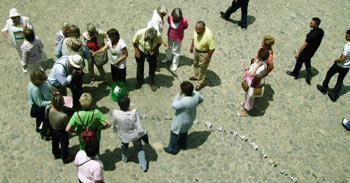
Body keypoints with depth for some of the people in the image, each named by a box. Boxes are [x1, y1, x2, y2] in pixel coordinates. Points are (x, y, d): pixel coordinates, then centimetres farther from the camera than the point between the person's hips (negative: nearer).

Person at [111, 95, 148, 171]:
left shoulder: (115, 113, -33)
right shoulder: (134, 113, -36)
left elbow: (113, 126, -12)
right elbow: (139, 128, -27)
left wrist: (115, 130, 12)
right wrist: (142, 133, -5)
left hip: (123, 136, 1)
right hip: (135, 135, -1)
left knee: (124, 146, 36)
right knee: (139, 148, 28)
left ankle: (124, 158, 62)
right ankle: (144, 166, 37)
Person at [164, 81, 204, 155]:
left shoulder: (184, 102, -44)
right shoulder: (196, 94, -22)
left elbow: (174, 106, -28)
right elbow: (201, 99, -1)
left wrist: (179, 94, -28)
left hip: (182, 121, -7)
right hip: (191, 118, 7)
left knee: (174, 133, 20)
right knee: (184, 131, 33)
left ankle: (172, 149, 42)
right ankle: (182, 145, 58)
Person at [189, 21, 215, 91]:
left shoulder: (208, 35, -38)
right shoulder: (196, 30, -19)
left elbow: (212, 49, -28)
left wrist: (208, 58, -20)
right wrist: (192, 46, 14)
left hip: (204, 53, -7)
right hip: (196, 50, 7)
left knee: (202, 69, 12)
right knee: (195, 63, 29)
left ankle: (201, 83, 35)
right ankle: (197, 76, 56)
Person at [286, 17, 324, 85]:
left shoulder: (312, 35, -37)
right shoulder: (321, 31, -12)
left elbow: (304, 45, -28)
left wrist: (298, 53, -19)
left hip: (306, 51, -7)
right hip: (312, 51, 7)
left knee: (299, 62, 18)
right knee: (307, 63, 26)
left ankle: (295, 73, 41)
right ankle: (308, 77, 28)